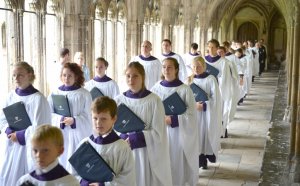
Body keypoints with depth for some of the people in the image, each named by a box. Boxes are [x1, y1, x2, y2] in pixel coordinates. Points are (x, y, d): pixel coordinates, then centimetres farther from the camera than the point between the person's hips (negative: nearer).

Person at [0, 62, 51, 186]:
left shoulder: (38, 98, -13)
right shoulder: (11, 95, 4)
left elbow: (39, 128, -15)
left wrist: (19, 136, -12)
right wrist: (10, 133, -11)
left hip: (28, 146, -6)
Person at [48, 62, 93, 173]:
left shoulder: (84, 94, -2)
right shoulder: (55, 93, 4)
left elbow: (88, 116, -4)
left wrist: (74, 120, -20)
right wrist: (60, 119, -16)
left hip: (78, 134, -2)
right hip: (59, 134, 2)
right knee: (61, 161, 5)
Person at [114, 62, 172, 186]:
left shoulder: (154, 100, -8)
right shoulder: (119, 100, 0)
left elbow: (158, 133, -8)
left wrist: (133, 139, -16)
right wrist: (124, 138, -16)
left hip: (147, 152, -2)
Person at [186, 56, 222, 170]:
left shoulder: (210, 79, -6)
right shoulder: (190, 80, 5)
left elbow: (215, 98, -10)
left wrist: (203, 105, -17)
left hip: (207, 113, -3)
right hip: (193, 113, 3)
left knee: (206, 136, 1)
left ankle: (204, 160, 14)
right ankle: (198, 160, 12)